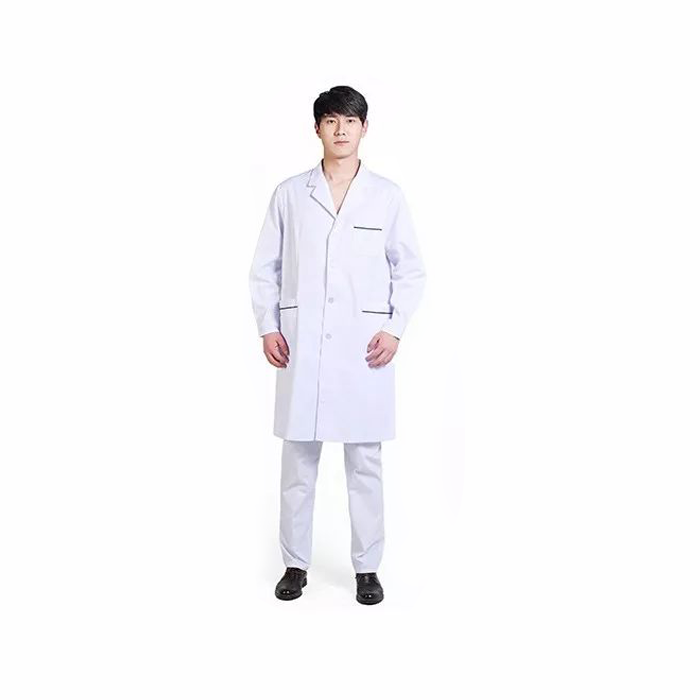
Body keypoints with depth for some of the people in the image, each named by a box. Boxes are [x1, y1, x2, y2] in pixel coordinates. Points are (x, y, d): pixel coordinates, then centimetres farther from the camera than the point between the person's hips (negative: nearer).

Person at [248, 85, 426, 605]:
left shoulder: (388, 195, 4)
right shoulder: (290, 193, 6)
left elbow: (411, 270, 6)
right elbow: (265, 268, 9)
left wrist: (395, 329, -5)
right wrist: (267, 327, 0)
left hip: (364, 347, 0)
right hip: (300, 347, 1)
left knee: (365, 463, 6)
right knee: (298, 460, 7)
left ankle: (367, 568, 19)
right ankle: (296, 564, 21)